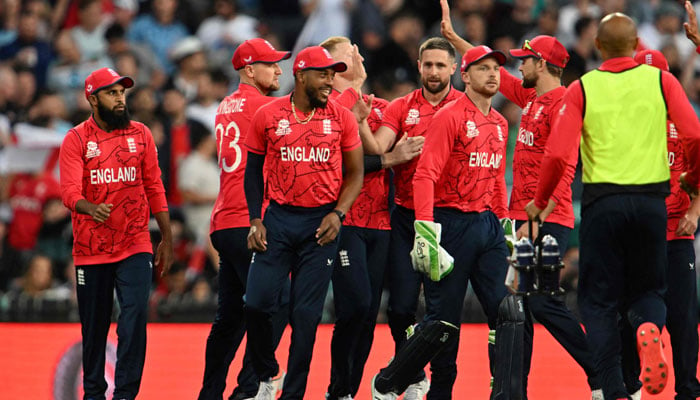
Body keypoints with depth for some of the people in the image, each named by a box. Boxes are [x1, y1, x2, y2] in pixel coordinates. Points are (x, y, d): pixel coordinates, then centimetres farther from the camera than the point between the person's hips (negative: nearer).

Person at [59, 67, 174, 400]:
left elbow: (154, 189, 11)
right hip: (91, 249, -1)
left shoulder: (140, 135, 6)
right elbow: (70, 192, -14)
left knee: (135, 316, -14)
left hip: (135, 247, 1)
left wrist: (167, 238, 10)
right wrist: (91, 209, -35)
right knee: (94, 325, 8)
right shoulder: (76, 140, -2)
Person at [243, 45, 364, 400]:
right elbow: (254, 171, 11)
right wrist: (255, 220, 2)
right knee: (257, 302, -9)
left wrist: (338, 213, -7)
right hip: (279, 219, 0)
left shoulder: (341, 118, 2)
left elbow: (354, 173, 8)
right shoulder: (268, 116, 1)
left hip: (320, 224, 0)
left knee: (306, 314, -1)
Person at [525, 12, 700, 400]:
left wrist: (539, 202, 7)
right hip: (651, 201, 1)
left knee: (598, 301, 9)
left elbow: (557, 153, -8)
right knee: (648, 290, 18)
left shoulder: (582, 88, -1)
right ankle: (648, 328, -17)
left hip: (602, 202, -1)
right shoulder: (661, 81, 2)